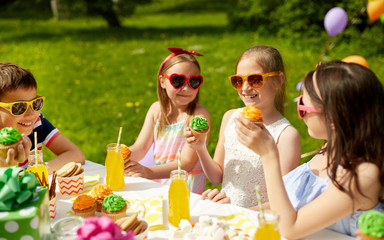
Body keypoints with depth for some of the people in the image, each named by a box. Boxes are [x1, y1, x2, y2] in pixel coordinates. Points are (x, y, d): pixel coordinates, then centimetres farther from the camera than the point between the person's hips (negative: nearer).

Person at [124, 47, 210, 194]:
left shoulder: (199, 115, -14)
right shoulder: (156, 109, 5)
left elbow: (186, 163, -20)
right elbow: (140, 148, 3)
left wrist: (149, 172, -35)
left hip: (189, 193, -3)